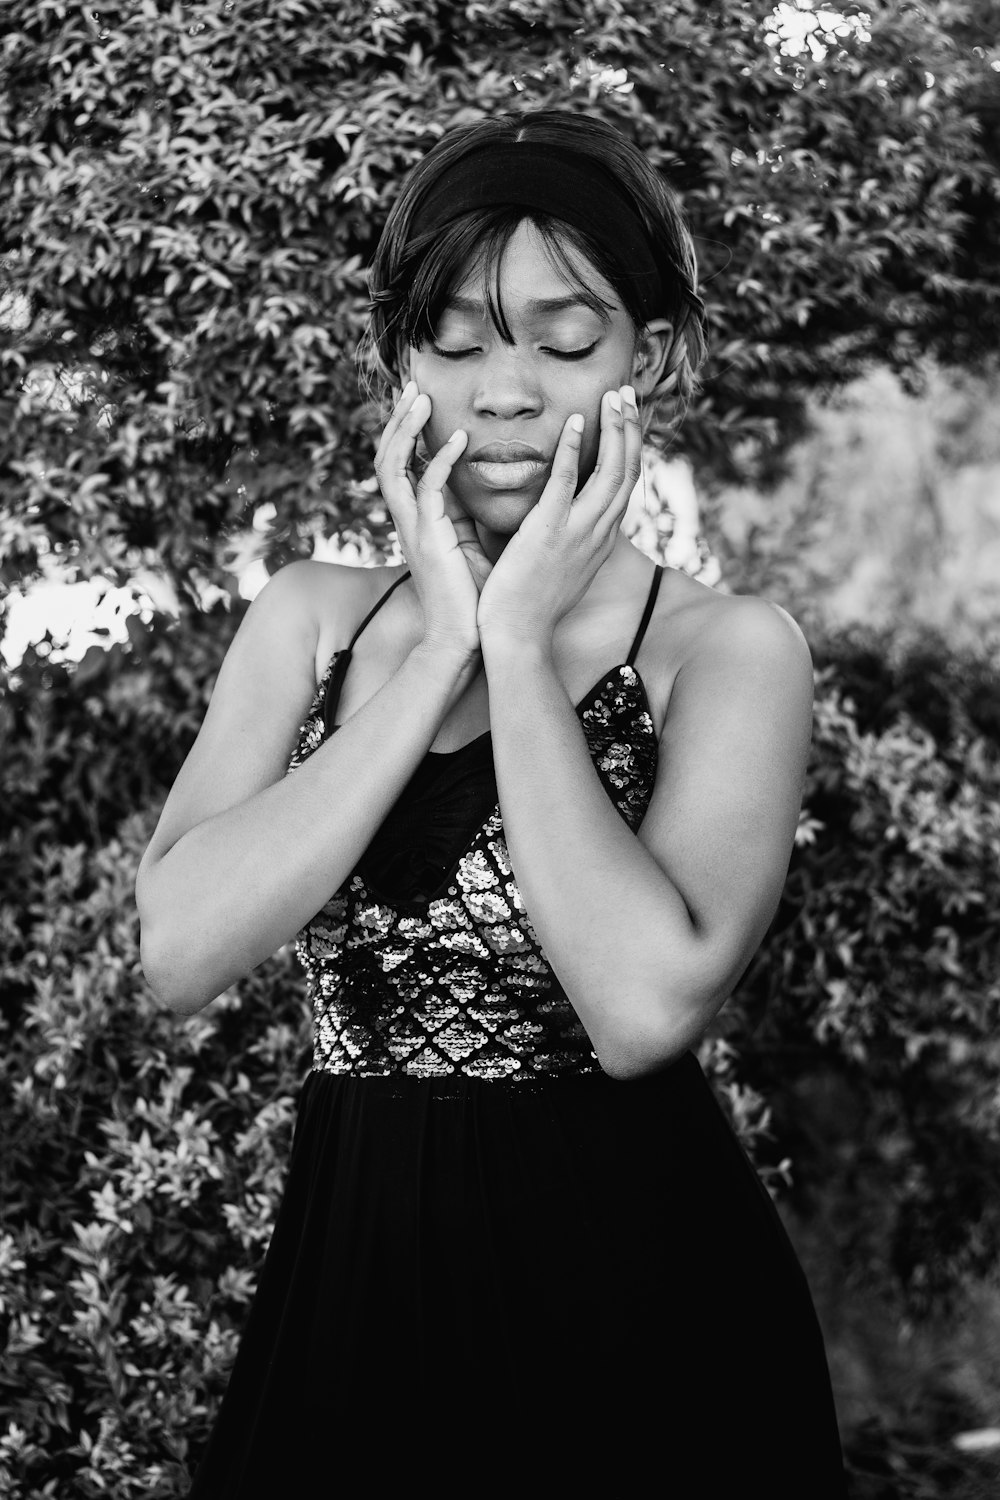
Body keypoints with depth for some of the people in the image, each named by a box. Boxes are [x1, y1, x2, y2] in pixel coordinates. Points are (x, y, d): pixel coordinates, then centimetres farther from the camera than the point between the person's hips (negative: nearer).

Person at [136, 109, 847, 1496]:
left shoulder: (729, 650, -7)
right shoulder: (311, 620, 4)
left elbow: (644, 1007, -22)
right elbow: (182, 949, -10)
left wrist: (519, 644, -15)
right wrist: (438, 655, -12)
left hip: (635, 1310, -3)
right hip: (346, 1289, 3)